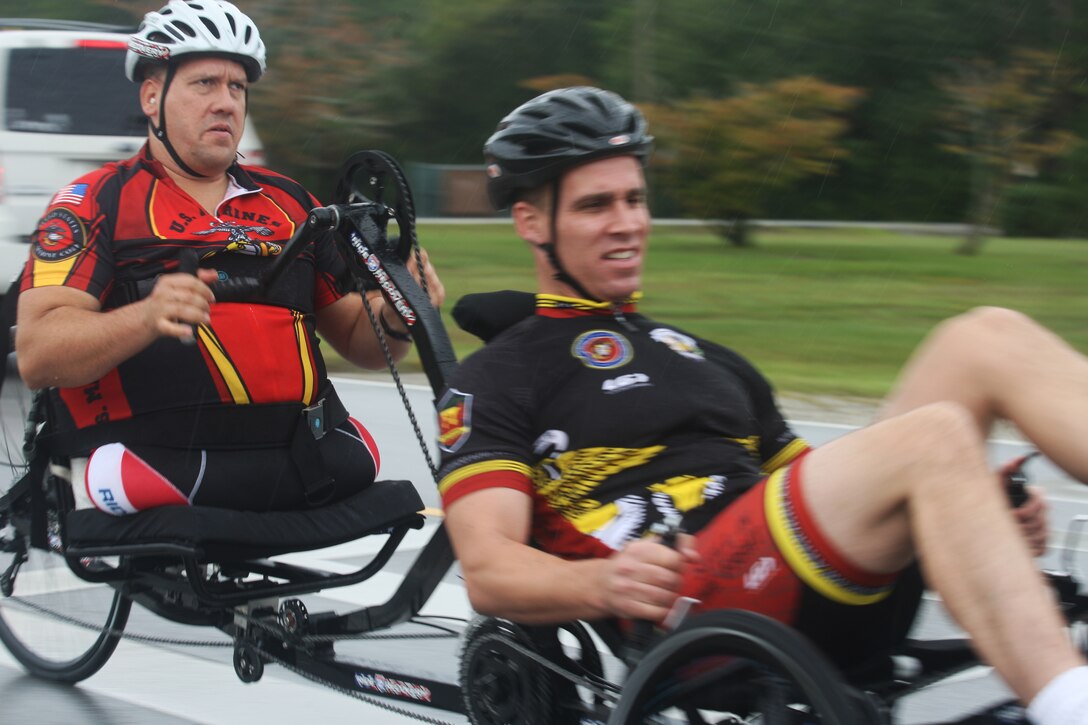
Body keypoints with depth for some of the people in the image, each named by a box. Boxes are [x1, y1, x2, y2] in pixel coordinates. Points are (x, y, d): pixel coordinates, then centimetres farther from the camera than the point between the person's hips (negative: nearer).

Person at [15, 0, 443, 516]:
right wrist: (147, 317, -26)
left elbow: (359, 341, 25)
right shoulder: (97, 203, 7)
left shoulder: (289, 203, 23)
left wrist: (397, 318, 1)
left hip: (304, 465, 6)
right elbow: (36, 355, -7)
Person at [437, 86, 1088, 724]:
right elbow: (488, 570, -5)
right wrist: (602, 583, -27)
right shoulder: (496, 378, 11)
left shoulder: (710, 360, 32)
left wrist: (970, 513, 7)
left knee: (986, 338, -7)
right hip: (689, 603, -7)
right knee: (933, 437, -29)